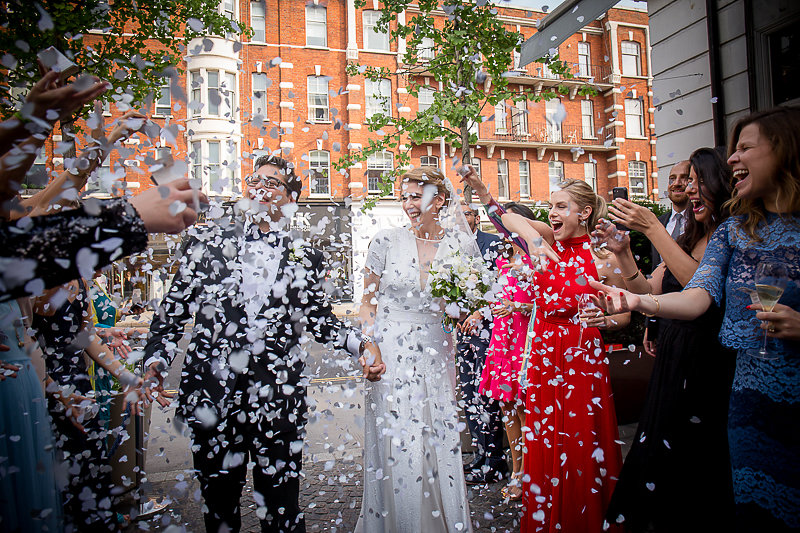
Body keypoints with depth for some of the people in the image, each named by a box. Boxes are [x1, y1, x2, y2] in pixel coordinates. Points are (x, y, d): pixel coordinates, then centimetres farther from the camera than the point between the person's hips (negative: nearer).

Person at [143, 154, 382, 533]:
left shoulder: (305, 258, 5)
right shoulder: (208, 242, 5)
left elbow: (319, 320, 10)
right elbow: (173, 312, 7)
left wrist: (361, 344, -5)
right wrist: (156, 361, -5)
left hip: (279, 399, 0)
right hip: (212, 396, 1)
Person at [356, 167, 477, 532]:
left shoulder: (462, 244, -1)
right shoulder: (386, 240, -3)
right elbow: (368, 300, 4)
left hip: (435, 354, 1)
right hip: (389, 352, -1)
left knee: (439, 445, 8)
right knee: (393, 447, 5)